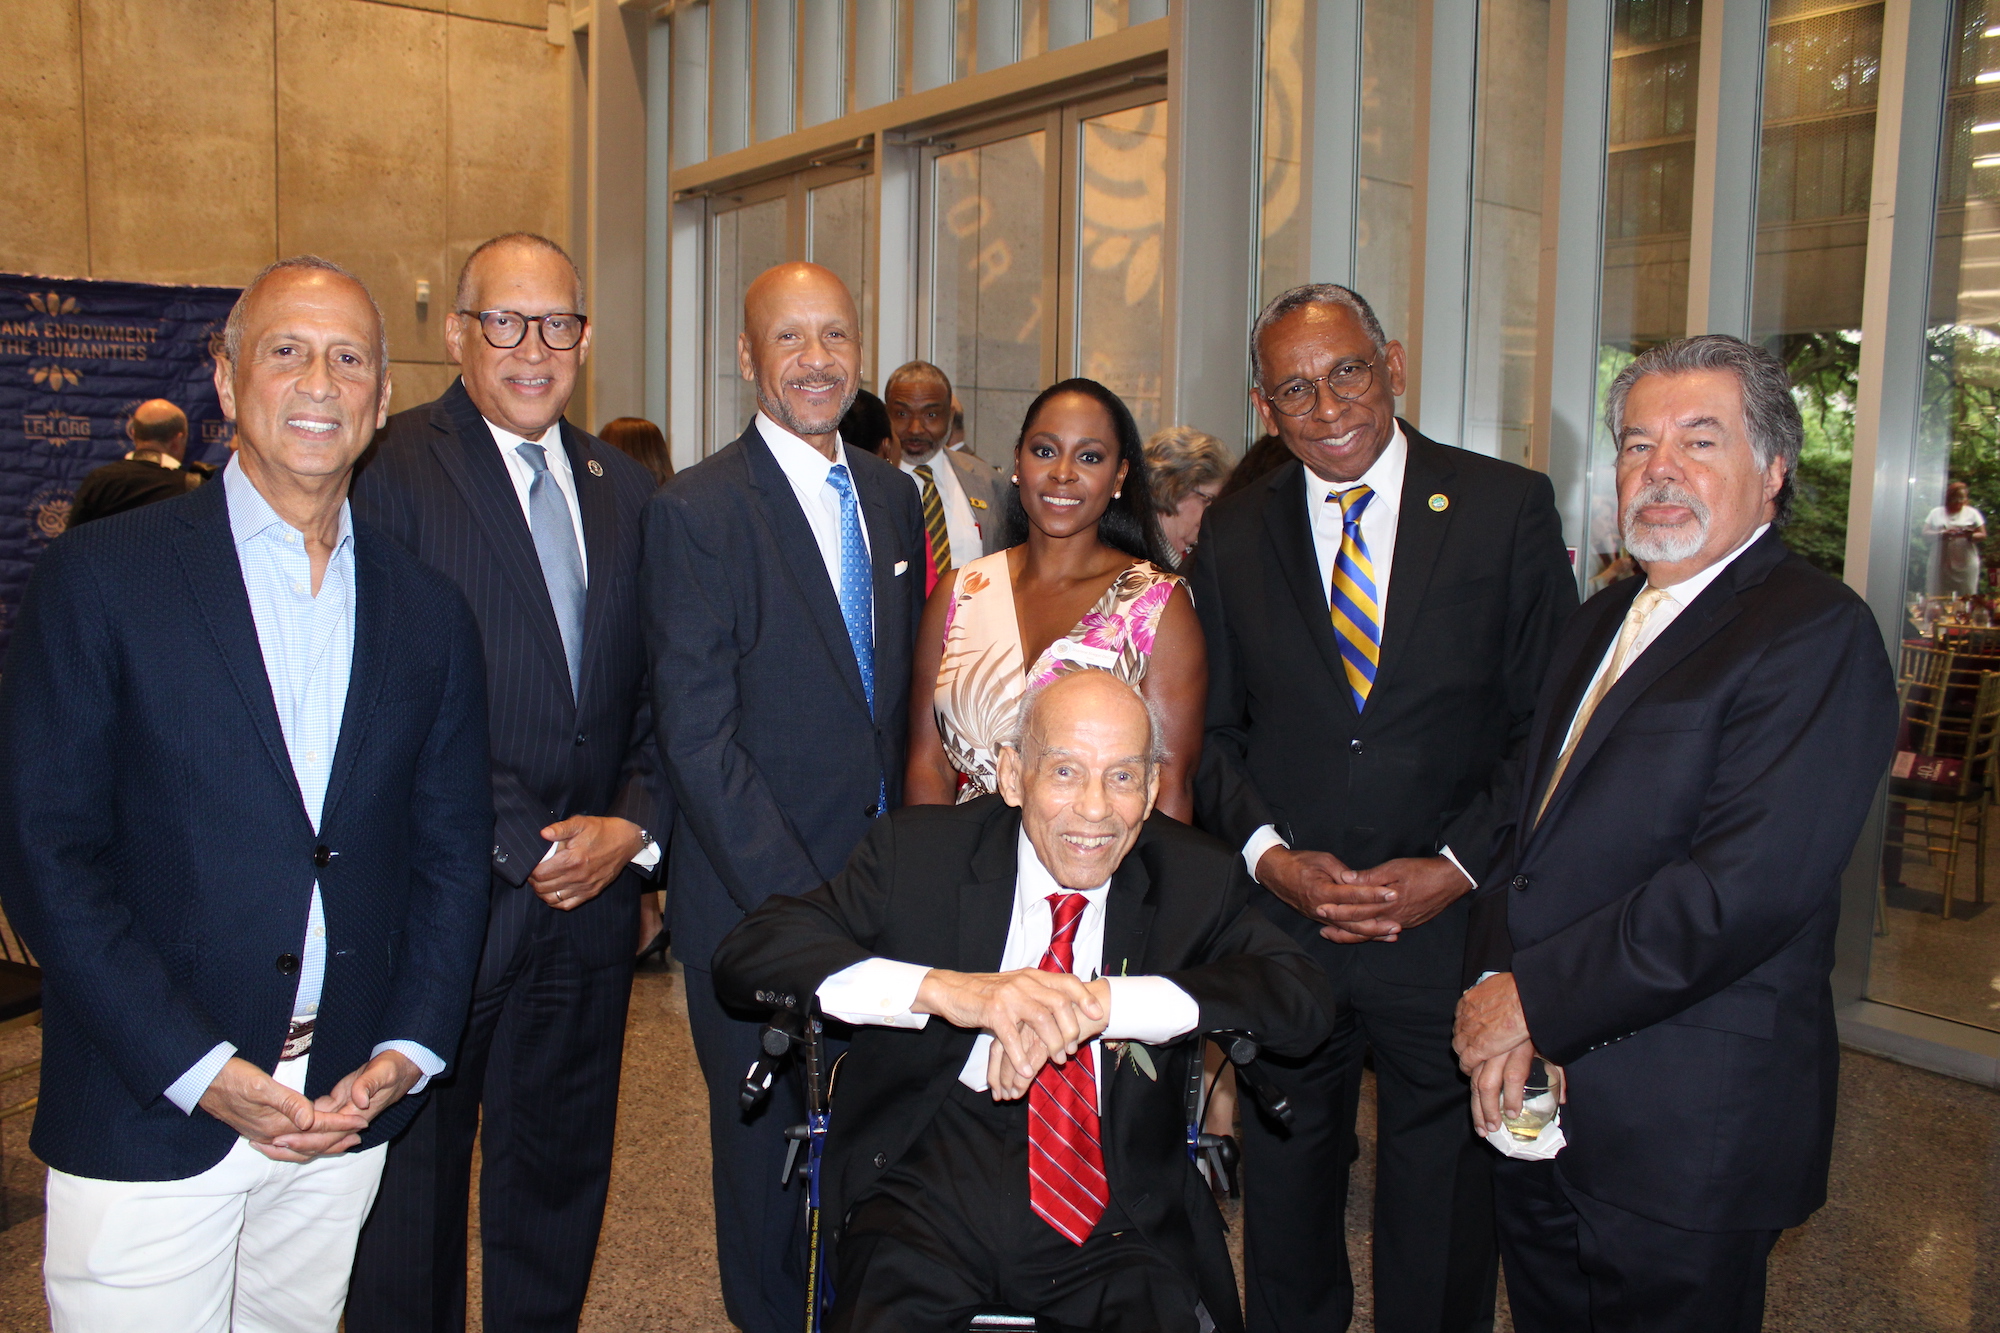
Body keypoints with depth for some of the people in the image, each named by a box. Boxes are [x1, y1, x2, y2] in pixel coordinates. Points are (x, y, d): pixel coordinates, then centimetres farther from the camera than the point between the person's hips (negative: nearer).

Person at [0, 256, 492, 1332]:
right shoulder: (99, 578, -5)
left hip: (347, 1115, 3)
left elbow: (453, 851, 7)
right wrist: (200, 1070, -13)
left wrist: (409, 1049, -5)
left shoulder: (429, 612, 5)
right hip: (145, 1120, -2)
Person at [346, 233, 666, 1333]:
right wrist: (522, 844, -14)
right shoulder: (389, 469, -8)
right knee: (412, 1182, 13)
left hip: (590, 904, 5)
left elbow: (656, 693, 10)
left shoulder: (624, 487, 10)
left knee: (559, 1179, 18)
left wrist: (634, 826, -4)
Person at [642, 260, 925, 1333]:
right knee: (769, 1139, 13)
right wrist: (796, 898, -18)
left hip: (884, 882, 5)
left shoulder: (891, 494, 8)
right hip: (757, 895, -5)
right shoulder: (696, 511, -12)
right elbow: (698, 736, -16)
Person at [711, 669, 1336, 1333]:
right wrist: (944, 989, -27)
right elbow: (746, 952, -11)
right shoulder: (917, 850, -2)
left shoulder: (1199, 878, 3)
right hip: (933, 1186, 0)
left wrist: (1101, 1001, -24)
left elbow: (1306, 1000, -12)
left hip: (1119, 1214, 1)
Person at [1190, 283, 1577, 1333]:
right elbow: (1212, 727, 5)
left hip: (1450, 923, -1)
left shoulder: (1508, 509, -4)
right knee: (1284, 1195, 19)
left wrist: (1460, 866, -13)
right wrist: (1268, 853, -10)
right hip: (1280, 926, 2)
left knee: (1442, 1220, 15)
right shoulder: (1232, 534, 3)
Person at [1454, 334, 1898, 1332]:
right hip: (1542, 1097, 7)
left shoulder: (1815, 633, -14)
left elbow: (1747, 885, -25)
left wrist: (1536, 999, -19)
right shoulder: (1604, 622, 13)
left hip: (1686, 1131, -7)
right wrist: (1497, 990, -7)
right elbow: (1532, 826, 10)